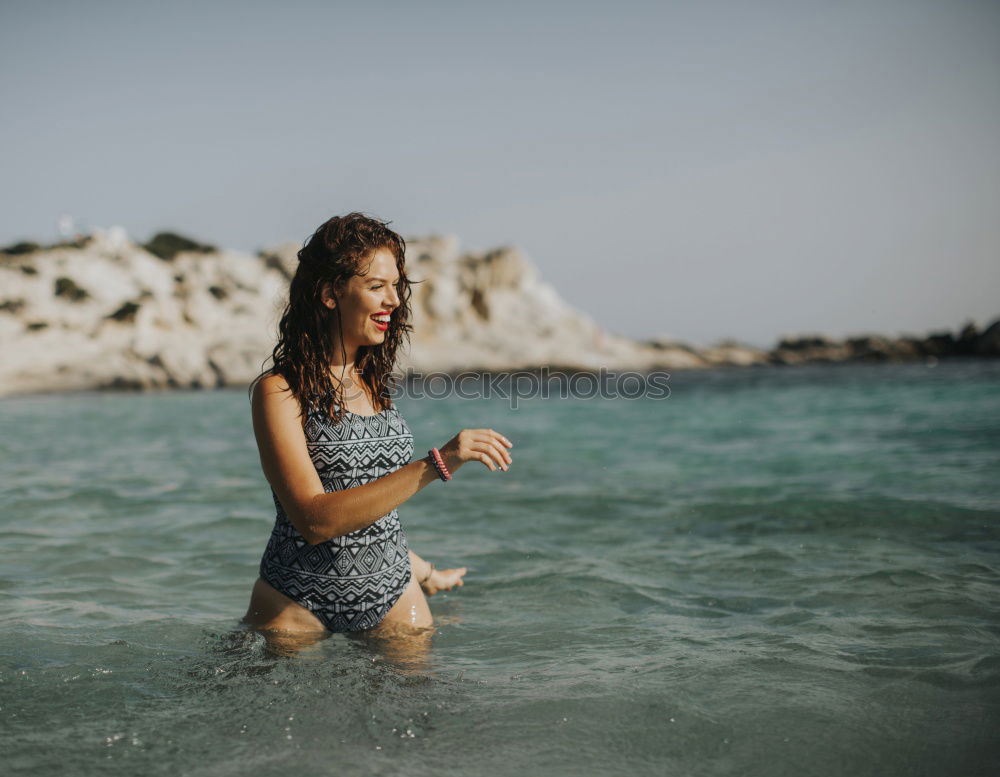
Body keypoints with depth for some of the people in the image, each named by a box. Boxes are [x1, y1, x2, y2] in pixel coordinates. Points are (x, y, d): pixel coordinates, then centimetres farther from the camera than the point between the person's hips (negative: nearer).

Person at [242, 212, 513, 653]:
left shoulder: (373, 382, 8)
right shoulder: (278, 392, -12)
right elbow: (314, 520, -24)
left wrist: (423, 572, 29)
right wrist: (436, 464, -28)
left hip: (392, 600, 5)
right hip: (297, 605, -5)